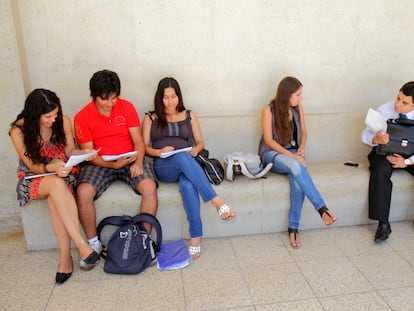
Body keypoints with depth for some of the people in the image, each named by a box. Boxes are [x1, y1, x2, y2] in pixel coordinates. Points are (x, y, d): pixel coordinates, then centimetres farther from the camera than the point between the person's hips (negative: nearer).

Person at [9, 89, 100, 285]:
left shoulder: (63, 121, -8)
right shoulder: (19, 131, -13)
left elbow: (70, 151, 2)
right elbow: (31, 165, -12)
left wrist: (83, 153, -21)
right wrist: (52, 168, -32)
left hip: (63, 171, 2)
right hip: (34, 178, -1)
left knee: (54, 197, -35)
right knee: (56, 184, -38)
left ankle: (65, 257, -33)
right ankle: (81, 245, -41)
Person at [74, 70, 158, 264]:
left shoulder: (126, 107, 0)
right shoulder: (82, 117, -4)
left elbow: (138, 141, -2)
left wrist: (138, 161, -22)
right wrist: (112, 164, -22)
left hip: (130, 159, 1)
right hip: (100, 163, 0)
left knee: (149, 187, -27)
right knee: (83, 193, -28)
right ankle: (93, 243, -5)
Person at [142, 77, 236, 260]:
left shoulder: (189, 116, 21)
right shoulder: (150, 118, 17)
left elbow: (200, 142, 20)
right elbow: (144, 147, 11)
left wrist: (194, 151, -4)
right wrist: (159, 152, -11)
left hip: (187, 163, 1)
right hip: (163, 166, -1)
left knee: (187, 185, -39)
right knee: (182, 158, -40)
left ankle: (196, 236, -36)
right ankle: (217, 202, -46)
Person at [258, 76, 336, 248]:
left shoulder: (298, 107, 5)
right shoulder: (269, 110, -10)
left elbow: (303, 131, 15)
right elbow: (268, 140, -12)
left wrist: (301, 148, -6)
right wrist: (290, 155, -21)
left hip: (293, 153, 4)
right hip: (272, 154, -4)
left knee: (297, 180, -31)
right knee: (296, 166, -39)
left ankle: (293, 228, -23)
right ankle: (322, 208, -32)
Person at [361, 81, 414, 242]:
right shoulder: (384, 110, -9)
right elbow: (364, 135, -10)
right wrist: (377, 139, -34)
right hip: (385, 152, -1)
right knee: (380, 172, -34)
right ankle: (383, 224, -27)